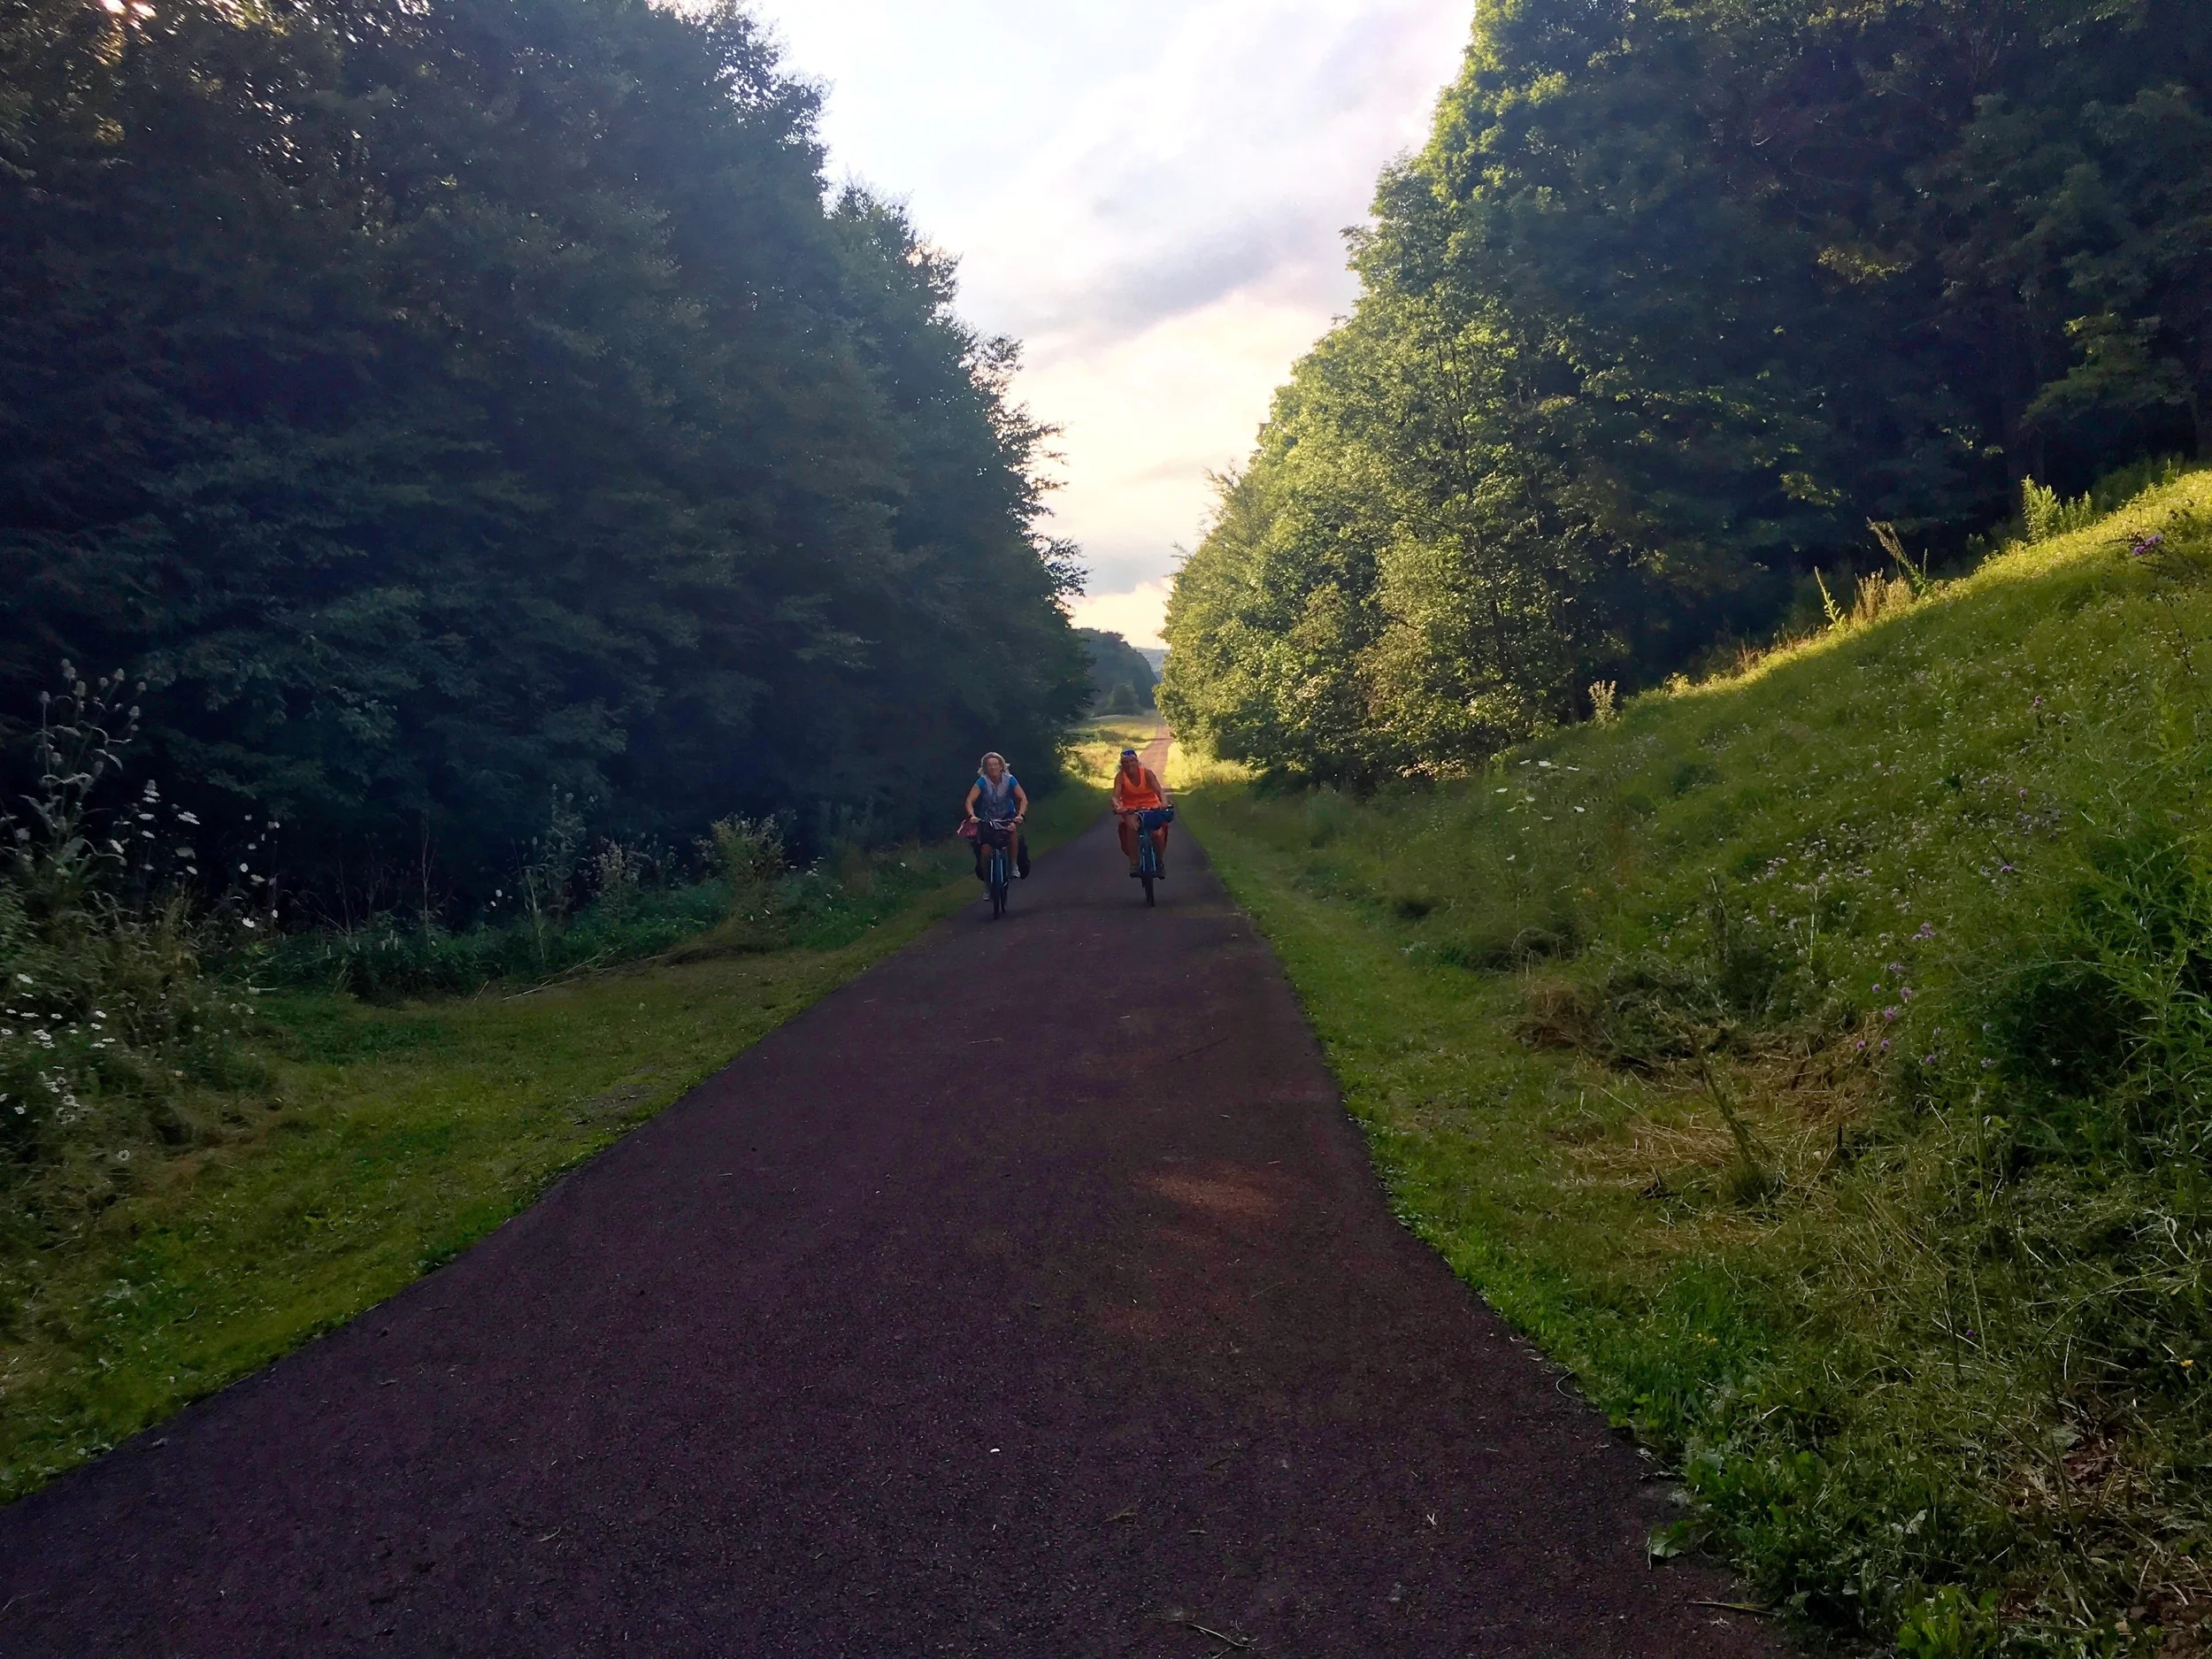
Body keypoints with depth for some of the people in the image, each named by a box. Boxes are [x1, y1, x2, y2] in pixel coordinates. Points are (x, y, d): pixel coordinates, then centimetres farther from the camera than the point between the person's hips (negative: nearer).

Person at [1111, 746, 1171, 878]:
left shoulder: (1147, 773, -13)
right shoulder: (1120, 776, -12)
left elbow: (1159, 790, -24)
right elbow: (1116, 796, -23)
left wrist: (1164, 802, -46)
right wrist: (1118, 806, -46)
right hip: (1130, 809, 0)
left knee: (1157, 834, -22)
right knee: (1130, 826, -34)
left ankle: (1160, 861, 8)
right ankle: (1133, 862, -24)